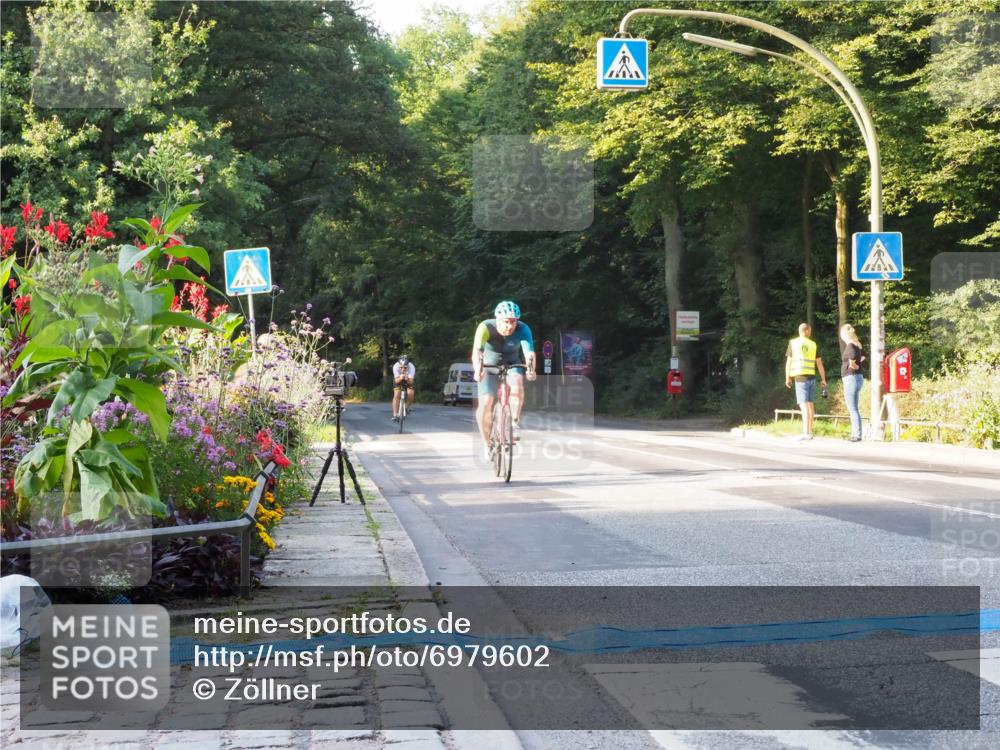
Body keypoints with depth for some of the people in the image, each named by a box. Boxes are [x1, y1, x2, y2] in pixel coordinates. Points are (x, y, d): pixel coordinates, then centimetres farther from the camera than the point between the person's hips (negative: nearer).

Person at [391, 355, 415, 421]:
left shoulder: (411, 367, -36)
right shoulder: (395, 366, -34)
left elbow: (411, 382, -37)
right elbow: (396, 380, -34)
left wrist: (407, 379, -59)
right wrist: (400, 378, -56)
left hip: (409, 379, 0)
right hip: (398, 379, 0)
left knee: (410, 393, -23)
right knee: (396, 395, -20)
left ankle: (407, 407, 6)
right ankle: (395, 415, -13)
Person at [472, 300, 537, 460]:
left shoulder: (523, 330, -25)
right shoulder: (486, 327, -28)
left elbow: (529, 352, -37)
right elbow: (477, 351, -40)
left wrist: (531, 369, -58)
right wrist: (477, 370, -59)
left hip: (511, 364, 1)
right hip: (489, 366, -1)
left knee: (517, 385, -33)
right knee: (485, 403, -15)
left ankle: (515, 422, -15)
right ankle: (487, 443, 4)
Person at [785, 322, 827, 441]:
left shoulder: (793, 343, 1)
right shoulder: (813, 344, 9)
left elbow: (788, 361, 0)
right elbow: (819, 363, 9)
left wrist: (787, 378, 8)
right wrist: (823, 379, 16)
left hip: (800, 377, -4)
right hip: (811, 377, 4)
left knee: (804, 405, -10)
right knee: (810, 404, 15)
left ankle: (806, 433, -20)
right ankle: (809, 431, 22)